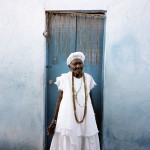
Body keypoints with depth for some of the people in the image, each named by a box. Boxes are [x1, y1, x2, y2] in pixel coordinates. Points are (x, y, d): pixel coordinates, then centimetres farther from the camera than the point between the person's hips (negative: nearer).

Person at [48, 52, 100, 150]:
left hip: (86, 119, 3)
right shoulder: (64, 78, -6)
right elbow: (59, 100, -1)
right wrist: (54, 120, -1)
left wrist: (94, 117, 17)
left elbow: (90, 99, 12)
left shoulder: (88, 78, 2)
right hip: (67, 120, -2)